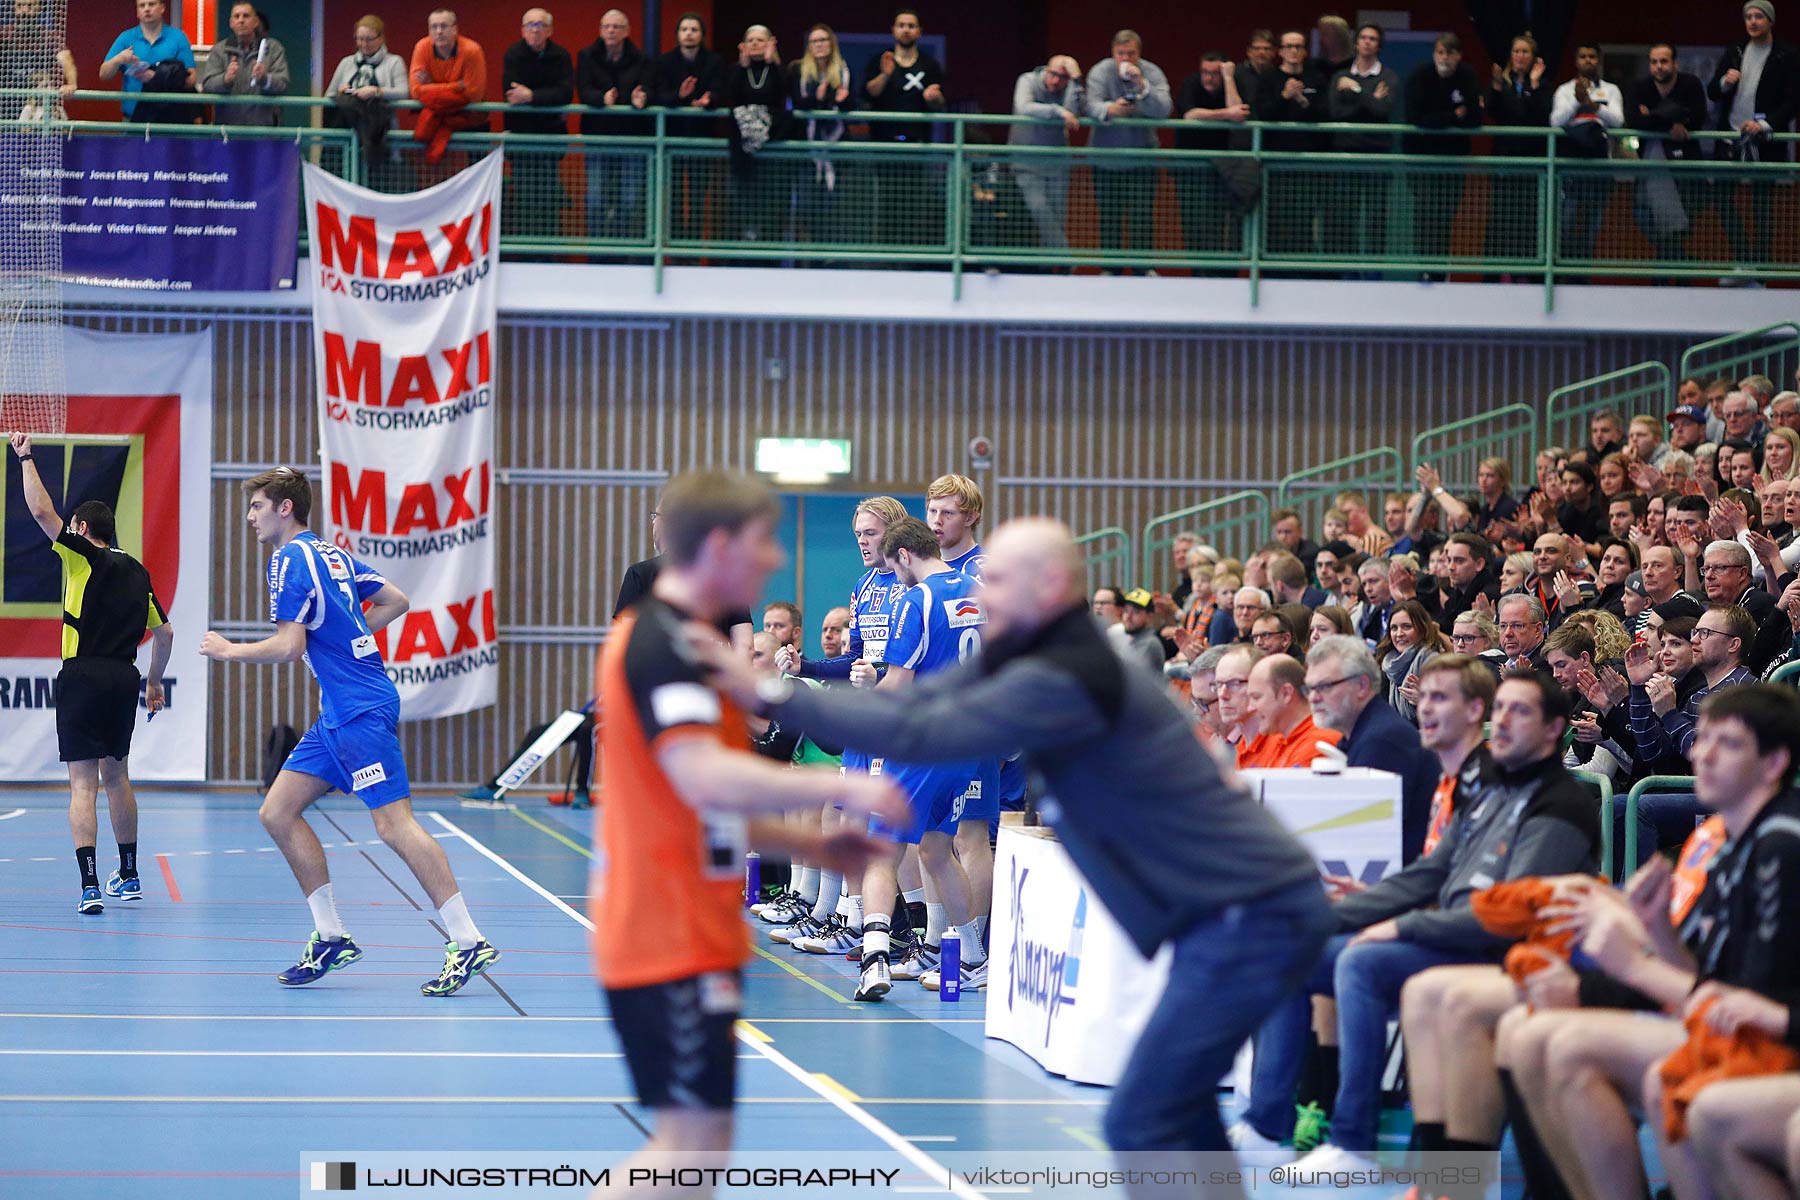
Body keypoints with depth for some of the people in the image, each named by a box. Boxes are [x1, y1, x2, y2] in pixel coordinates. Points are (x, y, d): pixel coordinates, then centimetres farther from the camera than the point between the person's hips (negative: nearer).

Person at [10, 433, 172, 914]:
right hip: (124, 677, 6)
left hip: (83, 675, -6)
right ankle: (129, 876, 28)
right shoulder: (137, 572, 15)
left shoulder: (84, 557, -4)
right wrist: (155, 681, 29)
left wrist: (25, 458, -1)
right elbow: (164, 631, 18)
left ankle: (90, 886, -19)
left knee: (83, 782, -9)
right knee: (116, 774, 20)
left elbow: (42, 512, -12)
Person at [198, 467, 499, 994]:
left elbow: (289, 646, -18)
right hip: (337, 713, 10)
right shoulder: (332, 554, 16)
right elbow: (396, 601, 22)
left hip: (361, 710, -10)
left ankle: (469, 942, -13)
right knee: (278, 812, 7)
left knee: (394, 825, -13)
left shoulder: (289, 560, -11)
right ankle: (331, 937, 9)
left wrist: (228, 651, -4)